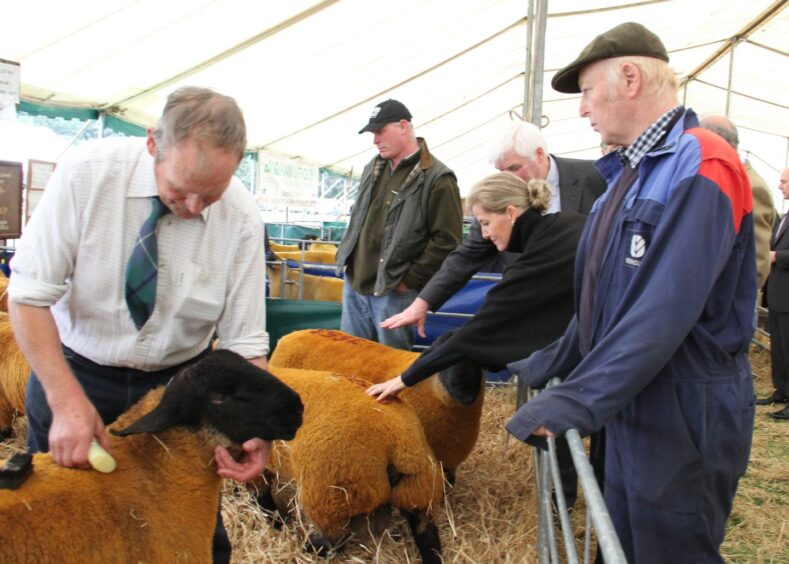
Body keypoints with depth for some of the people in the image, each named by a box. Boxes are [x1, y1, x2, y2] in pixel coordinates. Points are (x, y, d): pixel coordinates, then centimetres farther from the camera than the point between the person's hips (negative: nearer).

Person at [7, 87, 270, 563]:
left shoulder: (241, 219, -18)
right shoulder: (86, 173, -21)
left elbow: (245, 345, -15)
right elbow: (29, 295, -18)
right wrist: (68, 400, -26)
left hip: (179, 382, 1)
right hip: (73, 372, 0)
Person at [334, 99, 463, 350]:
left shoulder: (437, 178, -13)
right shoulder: (372, 168, 12)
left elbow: (447, 241, -16)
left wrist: (411, 280, -14)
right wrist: (346, 256, 15)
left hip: (393, 292, -7)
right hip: (354, 282, 7)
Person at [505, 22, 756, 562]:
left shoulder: (699, 167, -19)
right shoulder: (629, 173, 11)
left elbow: (667, 311, -28)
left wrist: (576, 400, -29)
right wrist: (550, 366, 19)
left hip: (685, 418, -9)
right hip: (631, 409, 9)